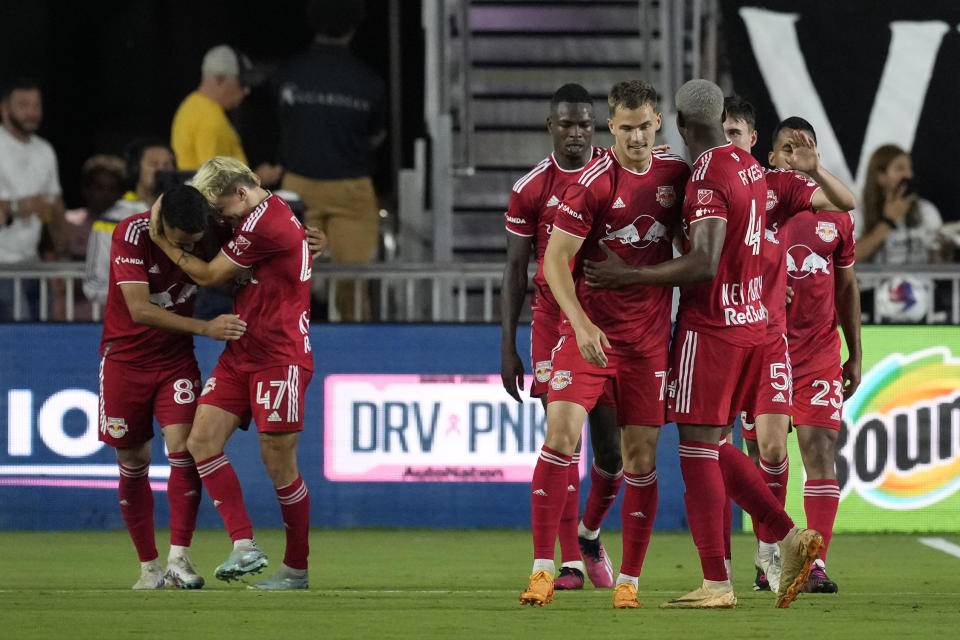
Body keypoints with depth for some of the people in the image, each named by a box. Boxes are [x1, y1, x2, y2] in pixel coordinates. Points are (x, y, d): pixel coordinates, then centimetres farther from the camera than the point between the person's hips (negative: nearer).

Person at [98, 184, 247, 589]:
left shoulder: (205, 236, -12)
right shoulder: (132, 235, -23)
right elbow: (139, 310, -30)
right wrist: (205, 328, -37)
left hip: (176, 358, 2)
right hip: (125, 356, -2)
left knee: (183, 448, -16)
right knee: (132, 462, 3)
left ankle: (178, 557, -14)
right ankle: (149, 567, 13)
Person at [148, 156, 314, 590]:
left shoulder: (265, 223, -18)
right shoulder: (264, 215, 13)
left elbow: (208, 275, -9)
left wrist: (161, 240, 1)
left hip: (279, 358, -10)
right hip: (241, 355, 10)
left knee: (278, 464, -4)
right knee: (201, 440, -3)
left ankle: (298, 568, 8)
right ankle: (245, 547, -7)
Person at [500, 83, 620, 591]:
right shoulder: (530, 190, 0)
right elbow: (514, 271, 4)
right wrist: (507, 348, 0)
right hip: (554, 319, -1)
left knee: (612, 448, 0)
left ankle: (590, 533, 28)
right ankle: (570, 564, -5)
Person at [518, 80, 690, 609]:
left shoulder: (676, 174, 4)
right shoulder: (593, 182, -10)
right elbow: (555, 259, -11)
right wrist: (581, 323, -22)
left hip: (648, 336, 4)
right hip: (588, 329, -4)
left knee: (641, 456, 2)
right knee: (561, 431, -17)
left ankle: (629, 579, 11)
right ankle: (543, 569, -14)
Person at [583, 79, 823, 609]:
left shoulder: (709, 178, -19)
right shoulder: (749, 167, 10)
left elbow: (704, 266, -25)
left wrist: (627, 276, -19)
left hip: (710, 326, -9)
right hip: (750, 321, 9)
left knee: (697, 451, -4)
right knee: (711, 448, 17)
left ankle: (716, 584, -5)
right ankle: (790, 537, 9)